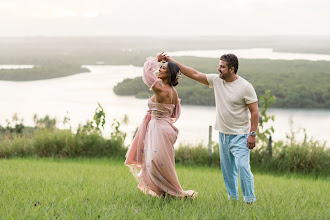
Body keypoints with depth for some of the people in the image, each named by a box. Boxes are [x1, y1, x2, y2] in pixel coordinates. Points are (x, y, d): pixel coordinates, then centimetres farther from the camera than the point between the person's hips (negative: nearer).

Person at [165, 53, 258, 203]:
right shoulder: (216, 80, 2)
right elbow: (195, 74, 6)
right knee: (226, 168, 13)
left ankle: (249, 200, -6)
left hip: (240, 136, -6)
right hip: (223, 134, 6)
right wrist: (174, 63, 3)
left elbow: (254, 112, -11)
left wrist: (253, 134, -16)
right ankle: (232, 197, 26)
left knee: (242, 166, -15)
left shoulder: (245, 87, -13)